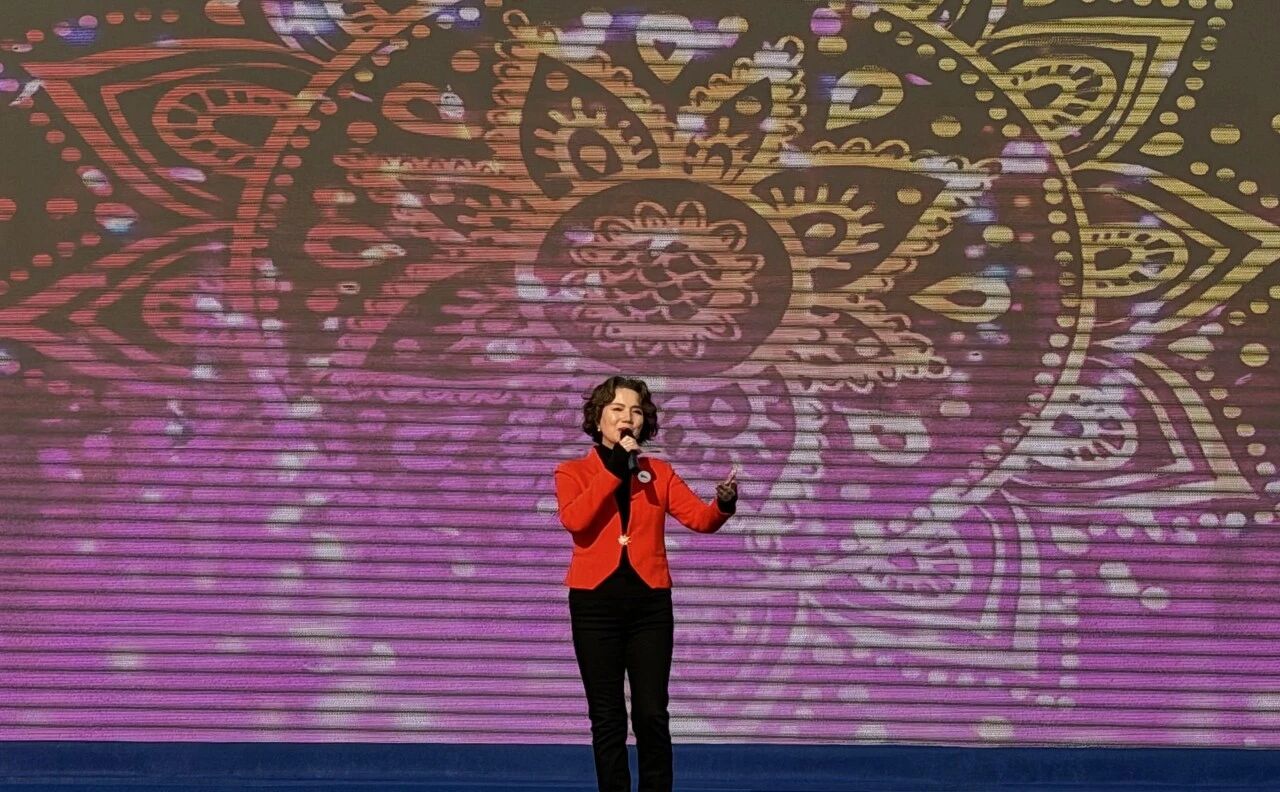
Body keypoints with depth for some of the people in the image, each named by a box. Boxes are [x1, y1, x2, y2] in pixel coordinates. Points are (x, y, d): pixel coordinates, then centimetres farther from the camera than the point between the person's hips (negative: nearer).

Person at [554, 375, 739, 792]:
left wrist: (723, 505, -25)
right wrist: (613, 468, -16)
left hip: (650, 601, 1)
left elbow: (699, 517, -3)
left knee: (651, 714, 0)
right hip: (596, 602, -1)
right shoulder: (573, 472, 4)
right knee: (607, 715, 4)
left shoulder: (659, 472, 10)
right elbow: (575, 520, -16)